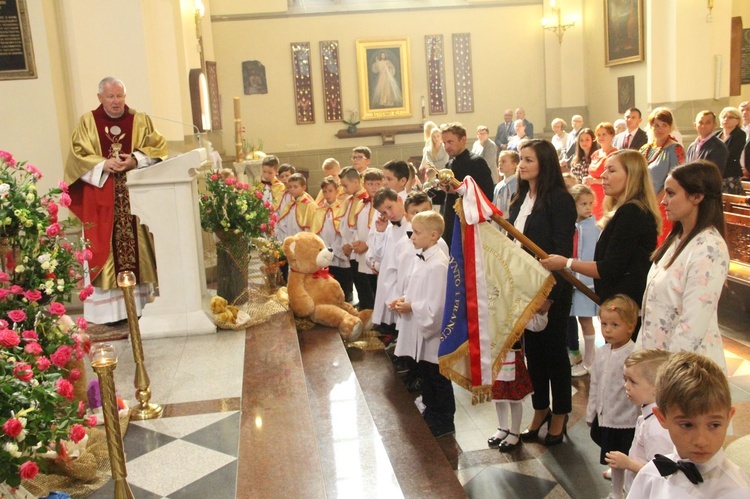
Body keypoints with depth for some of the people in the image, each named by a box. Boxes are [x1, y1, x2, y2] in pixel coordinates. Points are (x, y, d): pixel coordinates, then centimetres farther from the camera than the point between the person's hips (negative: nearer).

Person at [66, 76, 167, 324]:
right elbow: (78, 155, 1)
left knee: (138, 246, 1)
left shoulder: (140, 121, 9)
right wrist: (102, 164, -16)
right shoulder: (87, 122, 6)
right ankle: (111, 307, 2)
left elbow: (157, 148, 2)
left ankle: (142, 303, 9)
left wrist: (135, 160, -14)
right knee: (105, 248, -2)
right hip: (101, 198, -1)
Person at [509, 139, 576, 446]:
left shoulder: (559, 199, -14)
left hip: (551, 288, -6)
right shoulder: (521, 198, 9)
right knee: (532, 348, 14)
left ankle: (559, 415, 24)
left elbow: (563, 251, -17)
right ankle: (540, 410, 29)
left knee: (554, 349, 7)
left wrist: (551, 293, -19)